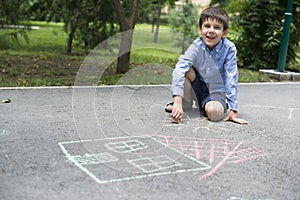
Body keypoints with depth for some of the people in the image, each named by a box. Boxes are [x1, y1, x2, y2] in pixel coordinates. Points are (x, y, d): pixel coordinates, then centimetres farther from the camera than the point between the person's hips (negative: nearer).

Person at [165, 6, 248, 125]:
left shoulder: (229, 49, -21)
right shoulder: (196, 47, -21)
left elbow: (231, 79, -19)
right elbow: (179, 70, -33)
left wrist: (233, 111, -22)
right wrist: (177, 101, -45)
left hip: (216, 92, 0)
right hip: (197, 87, 1)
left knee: (215, 113, -32)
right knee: (185, 70, -28)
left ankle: (204, 104, 7)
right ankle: (185, 104, -3)